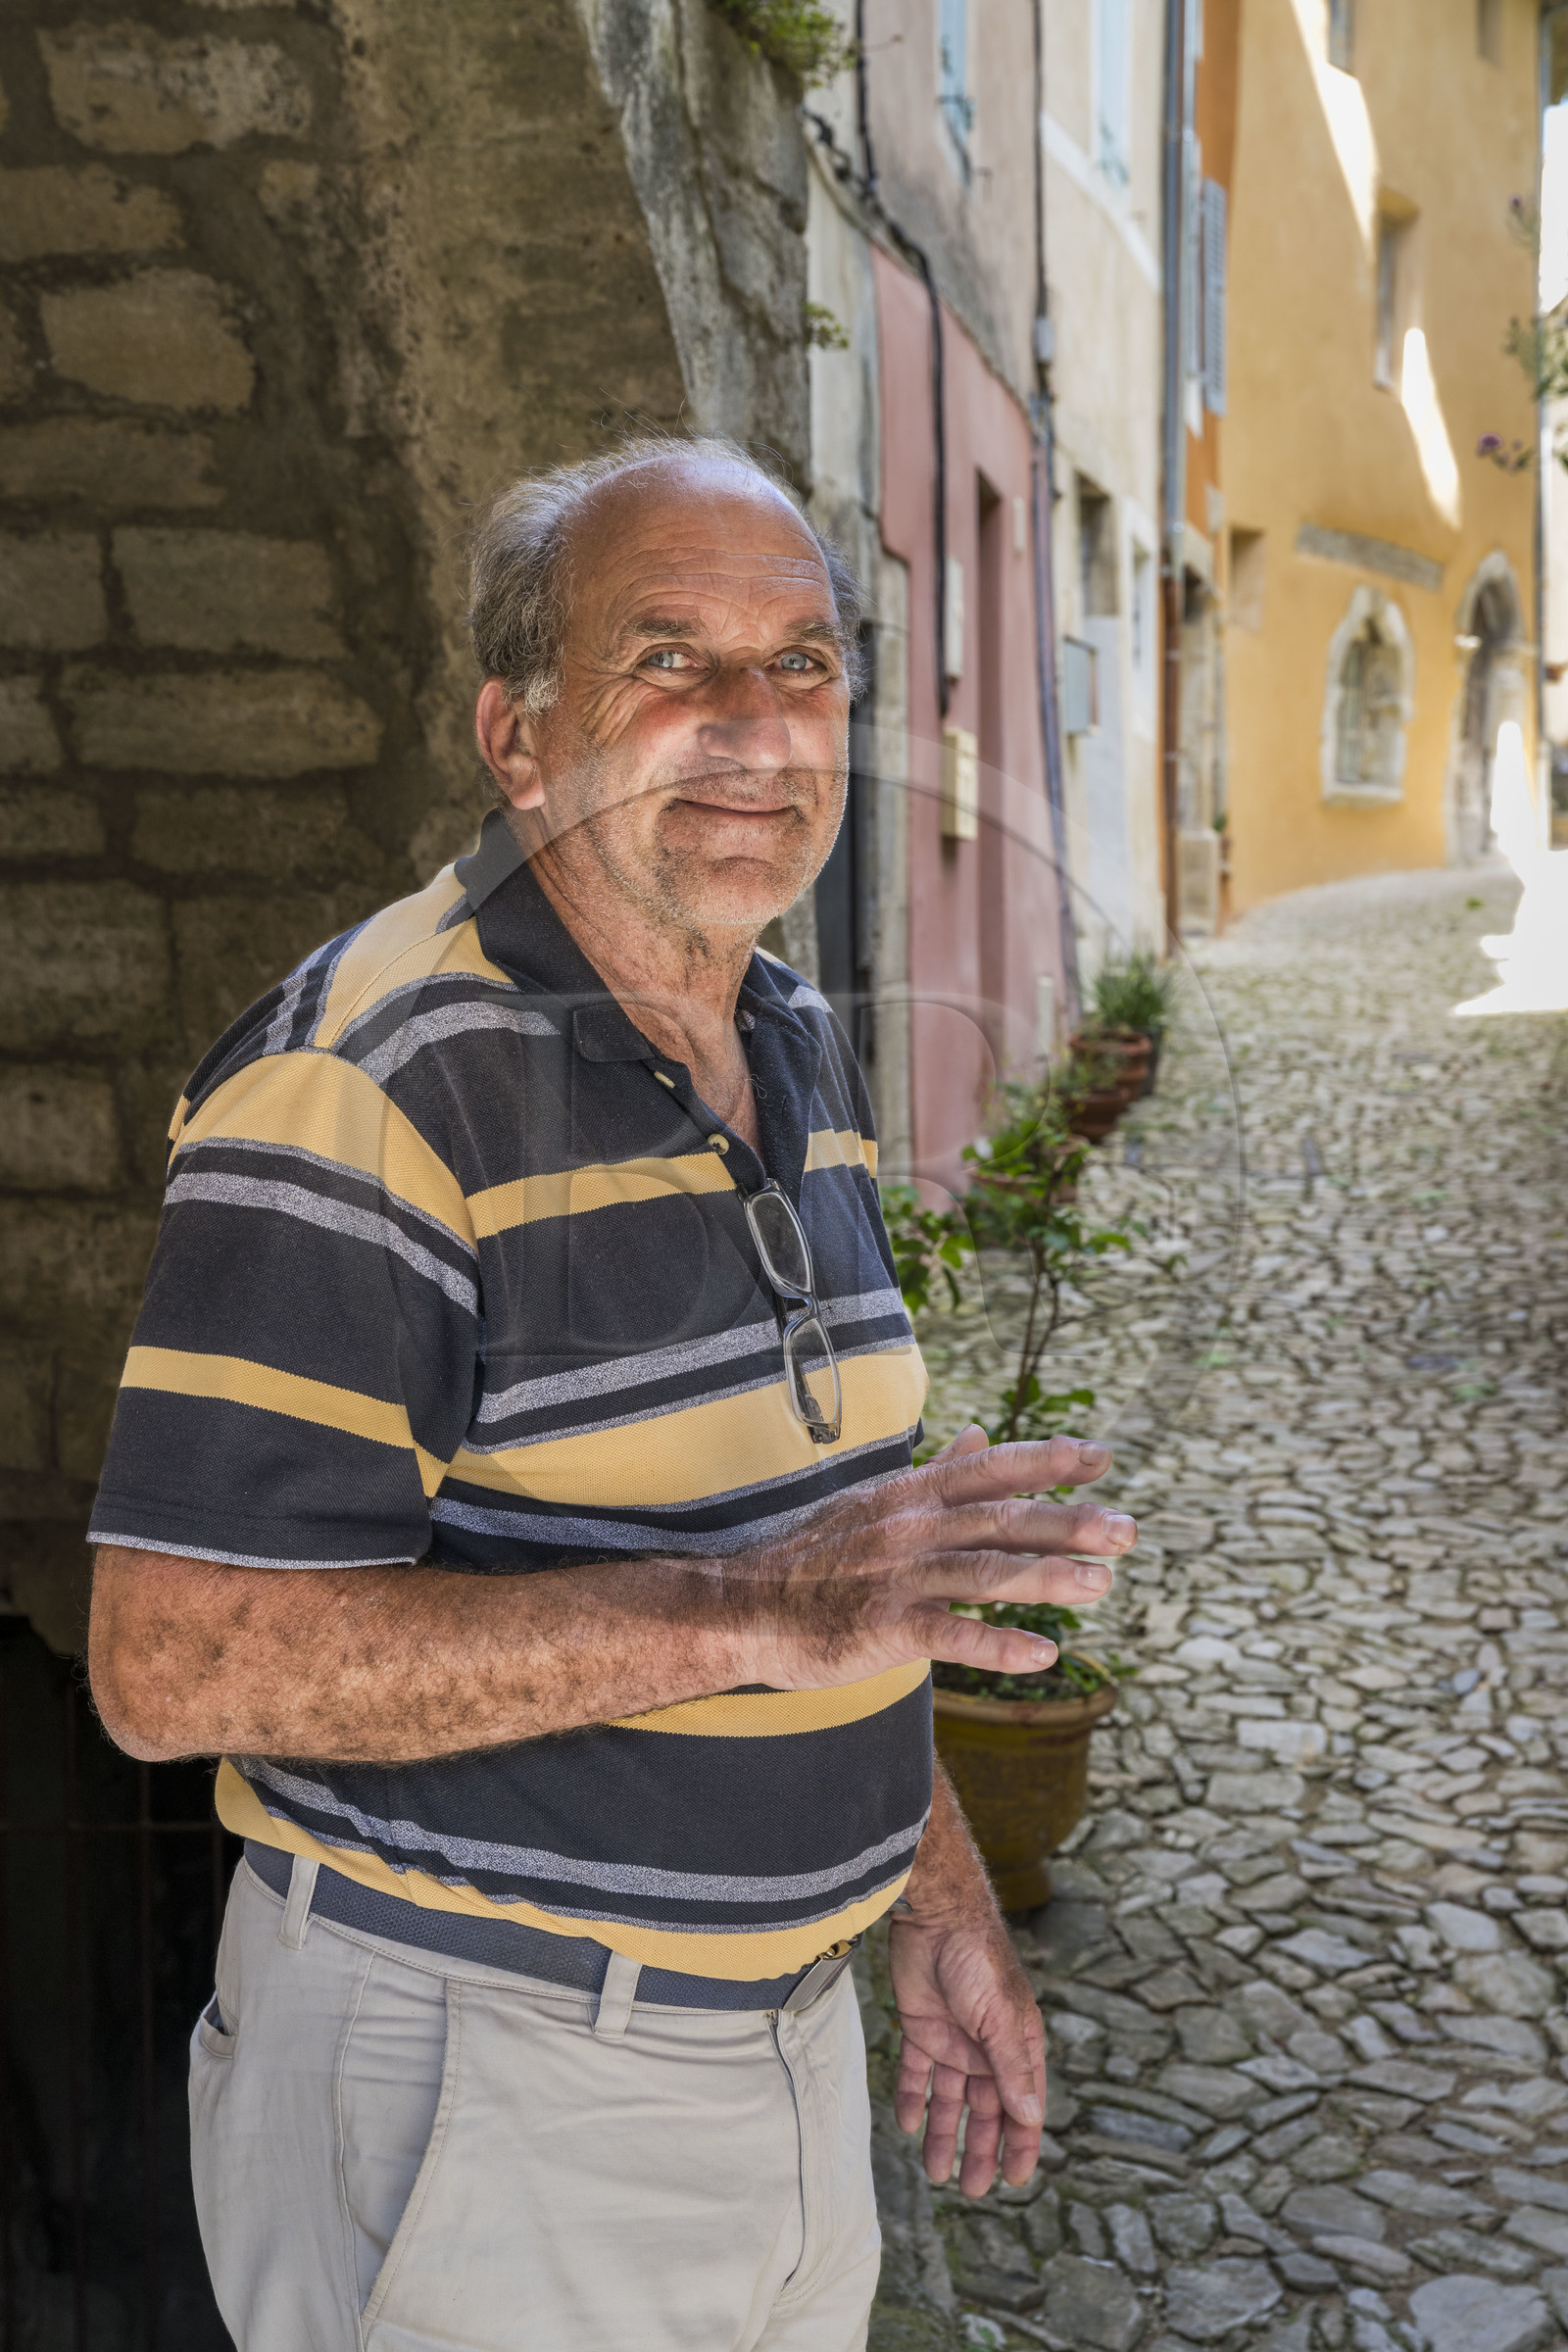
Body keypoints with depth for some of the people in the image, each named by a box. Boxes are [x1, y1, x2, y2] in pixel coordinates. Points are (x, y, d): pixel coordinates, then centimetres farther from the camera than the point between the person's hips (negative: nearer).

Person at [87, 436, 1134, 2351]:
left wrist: (935, 1895, 13)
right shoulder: (366, 1086, -22)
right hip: (477, 2082, -7)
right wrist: (745, 1616, -32)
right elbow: (174, 1660, -27)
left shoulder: (797, 1055, 5)